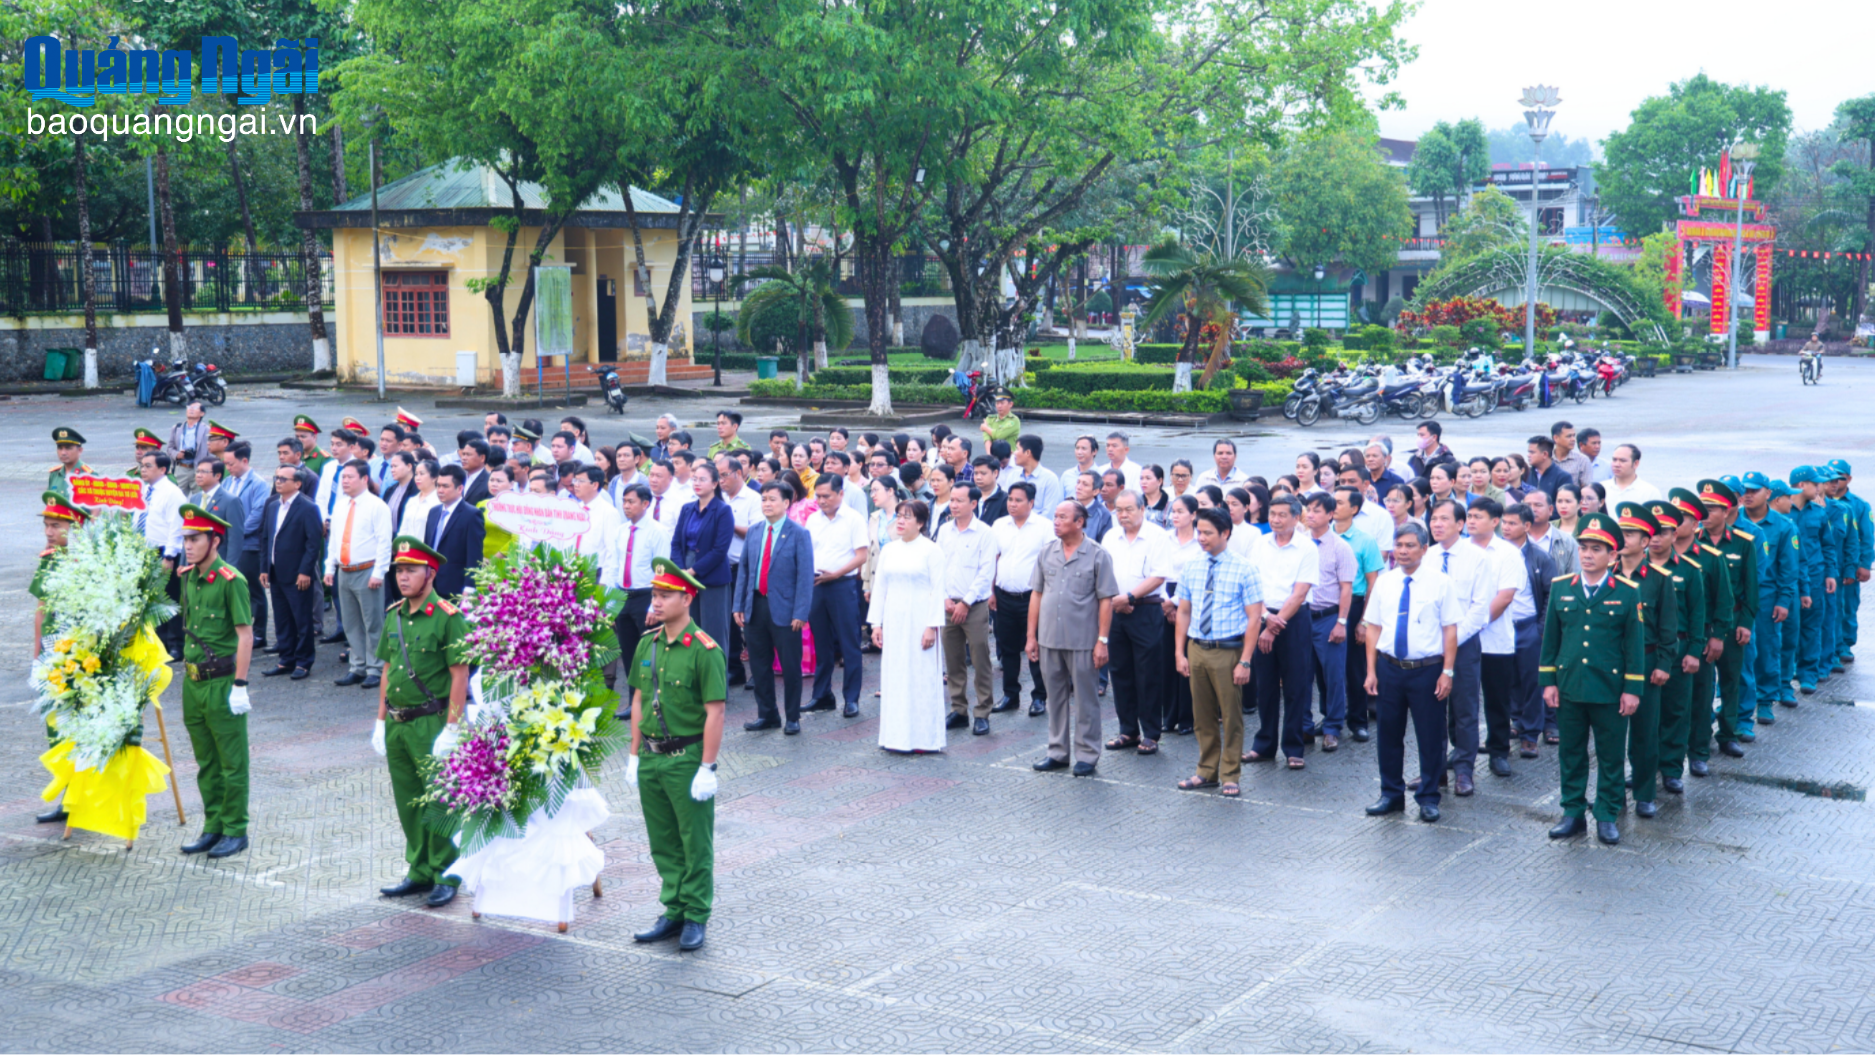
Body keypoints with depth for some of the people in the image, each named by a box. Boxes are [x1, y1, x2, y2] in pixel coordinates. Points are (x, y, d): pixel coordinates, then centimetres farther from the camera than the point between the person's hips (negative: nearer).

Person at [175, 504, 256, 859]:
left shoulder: (230, 580, -14)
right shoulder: (188, 577, 9)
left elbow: (245, 635, -15)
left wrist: (240, 686, -17)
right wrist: (188, 667, 17)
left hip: (222, 682, -8)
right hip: (193, 681, 8)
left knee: (231, 762, 2)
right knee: (206, 762, 15)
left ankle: (235, 831, 10)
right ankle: (213, 827, 24)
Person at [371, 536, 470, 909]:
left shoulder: (447, 618, -11)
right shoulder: (394, 616, 10)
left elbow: (460, 675, -13)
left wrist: (452, 729, -17)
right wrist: (381, 721, 15)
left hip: (432, 724, -7)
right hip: (397, 724, 7)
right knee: (408, 803, 13)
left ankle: (446, 876, 9)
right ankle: (419, 872, 23)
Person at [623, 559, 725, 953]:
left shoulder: (704, 650, -14)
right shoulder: (647, 645, 6)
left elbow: (715, 713, -15)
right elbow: (638, 702, 14)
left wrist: (707, 768, -17)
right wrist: (634, 756, 12)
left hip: (687, 758, -6)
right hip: (651, 758, 6)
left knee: (695, 845, 4)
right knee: (663, 844, 14)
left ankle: (696, 919, 14)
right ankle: (673, 913, 25)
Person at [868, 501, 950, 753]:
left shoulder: (931, 550, -4)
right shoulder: (889, 550, 10)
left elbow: (938, 590, -6)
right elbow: (880, 586, 12)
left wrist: (932, 626, -12)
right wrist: (876, 623, 7)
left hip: (919, 619, -5)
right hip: (893, 620, 5)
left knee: (921, 675, -2)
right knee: (894, 676, 5)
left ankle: (922, 737, 5)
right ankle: (896, 736, 12)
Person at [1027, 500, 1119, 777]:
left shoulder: (1097, 555, -6)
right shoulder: (1047, 553, 7)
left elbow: (1106, 600, -6)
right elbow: (1036, 594, 10)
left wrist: (1102, 641, -10)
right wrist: (1031, 635, 7)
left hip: (1082, 640, -4)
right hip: (1049, 639, 4)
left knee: (1085, 700, 3)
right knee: (1055, 698, 12)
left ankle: (1087, 755, 12)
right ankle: (1057, 752, 22)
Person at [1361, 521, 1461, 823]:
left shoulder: (1440, 582, -4)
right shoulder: (1384, 582, 6)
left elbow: (1450, 629, -5)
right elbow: (1373, 627, 8)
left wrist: (1447, 672, -10)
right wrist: (1371, 670, 3)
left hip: (1427, 670, -3)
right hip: (1389, 667, 3)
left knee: (1430, 736, 4)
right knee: (1388, 733, 10)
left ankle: (1428, 798, 17)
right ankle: (1391, 795, 23)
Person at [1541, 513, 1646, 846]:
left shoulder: (1628, 592, -3)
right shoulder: (1561, 588, 4)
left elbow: (1635, 643, -1)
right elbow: (1550, 639, 8)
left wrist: (1632, 689, -5)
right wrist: (1548, 681, 4)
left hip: (1610, 691, -2)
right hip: (1568, 690, 2)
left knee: (1610, 757, 6)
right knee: (1571, 754, 10)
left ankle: (1607, 816, 17)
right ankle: (1573, 813, 21)